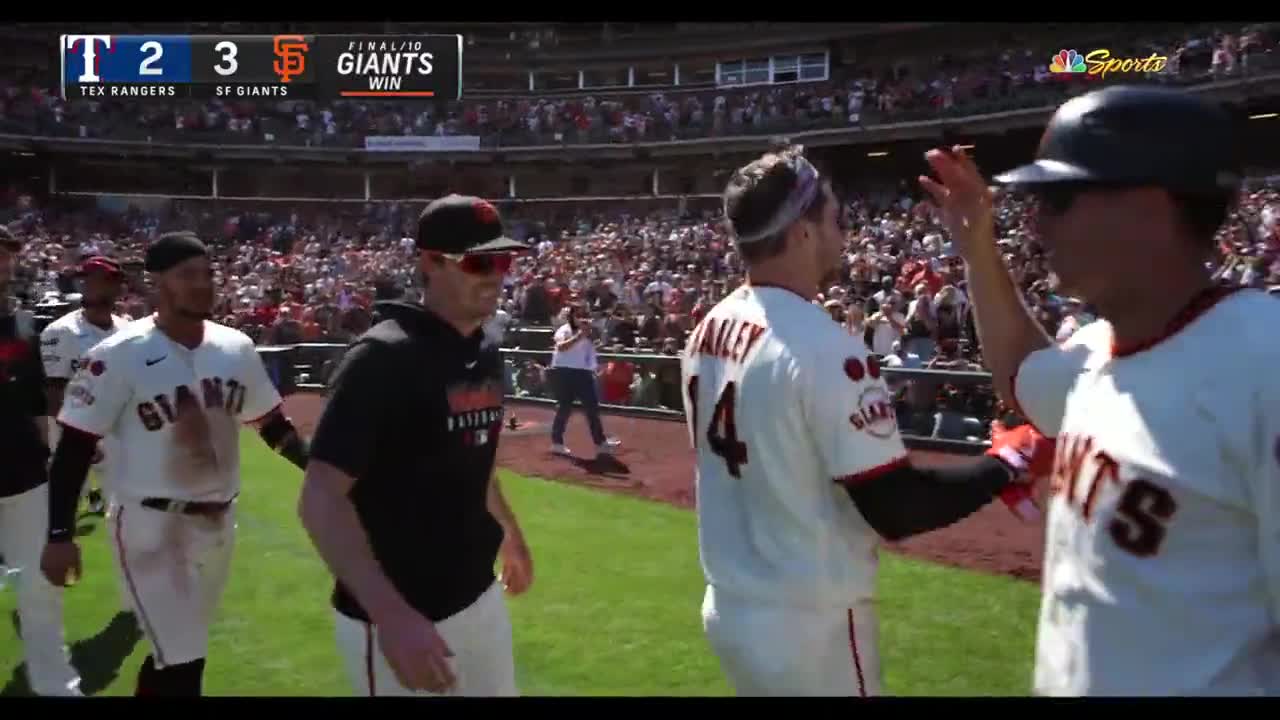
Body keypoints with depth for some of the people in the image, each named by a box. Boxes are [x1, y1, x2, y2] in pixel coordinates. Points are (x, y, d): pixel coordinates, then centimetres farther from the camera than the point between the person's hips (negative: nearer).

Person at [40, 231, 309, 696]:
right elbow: (74, 449, -11)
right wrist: (60, 535, -12)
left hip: (219, 520, 6)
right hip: (150, 525, -6)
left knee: (182, 653, 21)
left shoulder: (237, 348, 1)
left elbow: (273, 425, 11)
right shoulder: (118, 356, -15)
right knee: (182, 663, -7)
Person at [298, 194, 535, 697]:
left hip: (481, 599, 8)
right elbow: (320, 500, -25)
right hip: (397, 618, -7)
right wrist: (391, 615, -34)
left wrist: (510, 536, 27)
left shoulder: (487, 354, 4)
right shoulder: (383, 358, -20)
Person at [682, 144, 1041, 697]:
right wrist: (1005, 466, -8)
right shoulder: (824, 348, -23)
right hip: (810, 627, -7)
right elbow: (896, 510, -22)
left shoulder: (707, 331, 2)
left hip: (729, 609, 8)